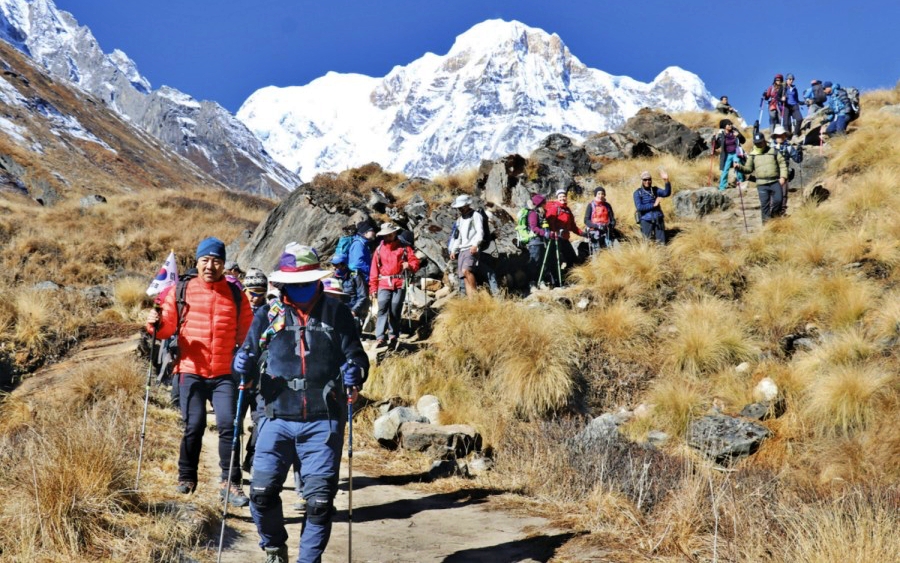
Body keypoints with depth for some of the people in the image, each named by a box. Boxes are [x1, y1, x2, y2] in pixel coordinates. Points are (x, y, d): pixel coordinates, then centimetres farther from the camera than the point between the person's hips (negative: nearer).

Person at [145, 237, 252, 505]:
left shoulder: (236, 295, 7)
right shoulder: (181, 291, 5)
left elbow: (246, 335, 11)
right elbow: (167, 328, 7)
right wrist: (156, 324, -14)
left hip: (225, 374, 0)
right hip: (191, 371, 0)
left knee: (228, 424, -8)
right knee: (194, 425, 0)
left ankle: (230, 483, 2)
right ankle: (186, 477, 20)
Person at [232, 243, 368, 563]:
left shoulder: (336, 312, 3)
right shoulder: (268, 315, 6)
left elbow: (355, 355, 6)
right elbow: (250, 355, 13)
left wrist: (355, 372, -16)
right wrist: (243, 365, -10)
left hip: (324, 421, -1)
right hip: (277, 419, 1)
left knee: (320, 499, -2)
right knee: (262, 491, -4)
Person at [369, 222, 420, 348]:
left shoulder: (404, 248, 11)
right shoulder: (379, 250, 13)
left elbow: (415, 261, 8)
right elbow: (374, 270, 11)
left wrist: (409, 265, -16)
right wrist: (373, 288, 6)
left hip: (399, 284, 0)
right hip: (384, 285, 0)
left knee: (395, 311, 0)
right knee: (382, 309, -12)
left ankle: (393, 336, 12)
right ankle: (380, 337, -18)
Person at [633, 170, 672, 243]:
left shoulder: (655, 190, 6)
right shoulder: (637, 193, -3)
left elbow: (667, 193, -10)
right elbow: (639, 207, -14)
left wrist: (666, 181, -24)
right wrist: (653, 205, -14)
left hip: (658, 220, 3)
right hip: (646, 221, -3)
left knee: (661, 243, 3)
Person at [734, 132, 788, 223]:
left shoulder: (773, 151, 8)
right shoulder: (753, 155, 11)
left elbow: (782, 164, 8)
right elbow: (749, 169, 11)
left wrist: (783, 177, -4)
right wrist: (740, 167, -8)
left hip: (775, 182, 0)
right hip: (762, 184, 0)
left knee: (778, 200, -8)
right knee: (764, 203, -2)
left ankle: (774, 214, 19)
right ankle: (766, 221, 6)